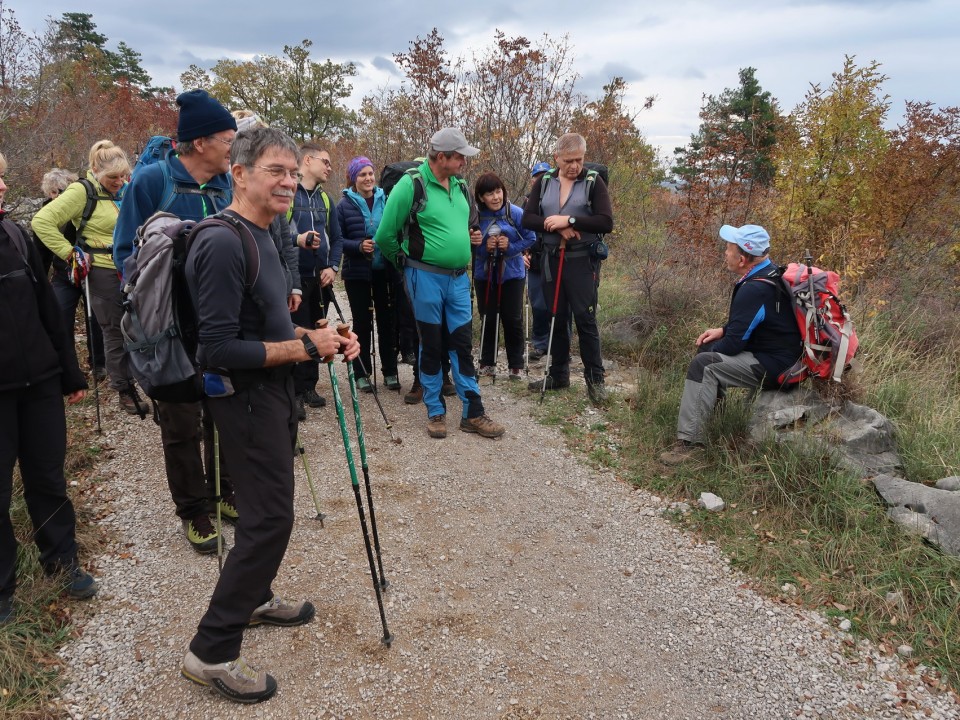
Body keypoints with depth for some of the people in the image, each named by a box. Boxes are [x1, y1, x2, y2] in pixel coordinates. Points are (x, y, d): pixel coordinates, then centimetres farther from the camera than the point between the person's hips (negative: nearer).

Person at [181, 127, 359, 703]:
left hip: (273, 391, 10)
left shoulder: (263, 235, 10)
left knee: (269, 510, 21)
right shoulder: (223, 243, -21)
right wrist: (306, 347, -19)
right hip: (246, 398, -10)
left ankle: (254, 597, 42)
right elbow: (219, 348, -25)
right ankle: (212, 651, 8)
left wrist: (320, 337, 2)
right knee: (271, 518, -6)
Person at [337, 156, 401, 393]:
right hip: (357, 272, -2)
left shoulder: (386, 200, 4)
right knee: (362, 322, 4)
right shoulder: (344, 205, -1)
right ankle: (361, 373, 14)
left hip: (385, 271, 2)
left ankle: (390, 371, 16)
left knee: (387, 320, 6)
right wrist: (359, 246, -18)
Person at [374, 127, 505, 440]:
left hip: (459, 278, 6)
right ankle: (435, 412, 20)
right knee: (431, 345, 6)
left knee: (462, 343, 8)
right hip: (426, 277, -6)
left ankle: (473, 414, 15)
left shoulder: (459, 186, 10)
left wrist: (470, 235, 12)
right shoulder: (411, 185, -12)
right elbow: (385, 236, -8)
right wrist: (406, 261, 5)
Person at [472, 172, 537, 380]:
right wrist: (485, 248, -21)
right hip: (484, 274, 1)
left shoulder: (516, 213, -11)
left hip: (512, 273, -1)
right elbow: (471, 246, -3)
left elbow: (530, 238, -5)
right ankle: (487, 363, 21)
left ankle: (516, 365, 15)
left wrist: (510, 247, -17)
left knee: (513, 319, 3)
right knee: (487, 318, 8)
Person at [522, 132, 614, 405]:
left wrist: (569, 221, -19)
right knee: (557, 318, 11)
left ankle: (595, 379, 7)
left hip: (582, 260, -4)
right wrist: (557, 227, -16)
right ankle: (558, 374, 23)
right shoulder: (544, 182, 7)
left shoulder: (593, 182, -3)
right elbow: (528, 219, -1)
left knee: (585, 318, -4)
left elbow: (606, 222, -12)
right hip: (552, 258, 4)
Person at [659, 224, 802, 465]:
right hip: (777, 350, 11)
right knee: (707, 348, 18)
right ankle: (705, 408, 23)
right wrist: (723, 330, 8)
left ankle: (689, 442, -22)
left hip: (772, 365, -11)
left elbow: (734, 344, -22)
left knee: (704, 365, -22)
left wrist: (709, 354, -3)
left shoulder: (754, 290, -26)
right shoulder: (770, 273, 5)